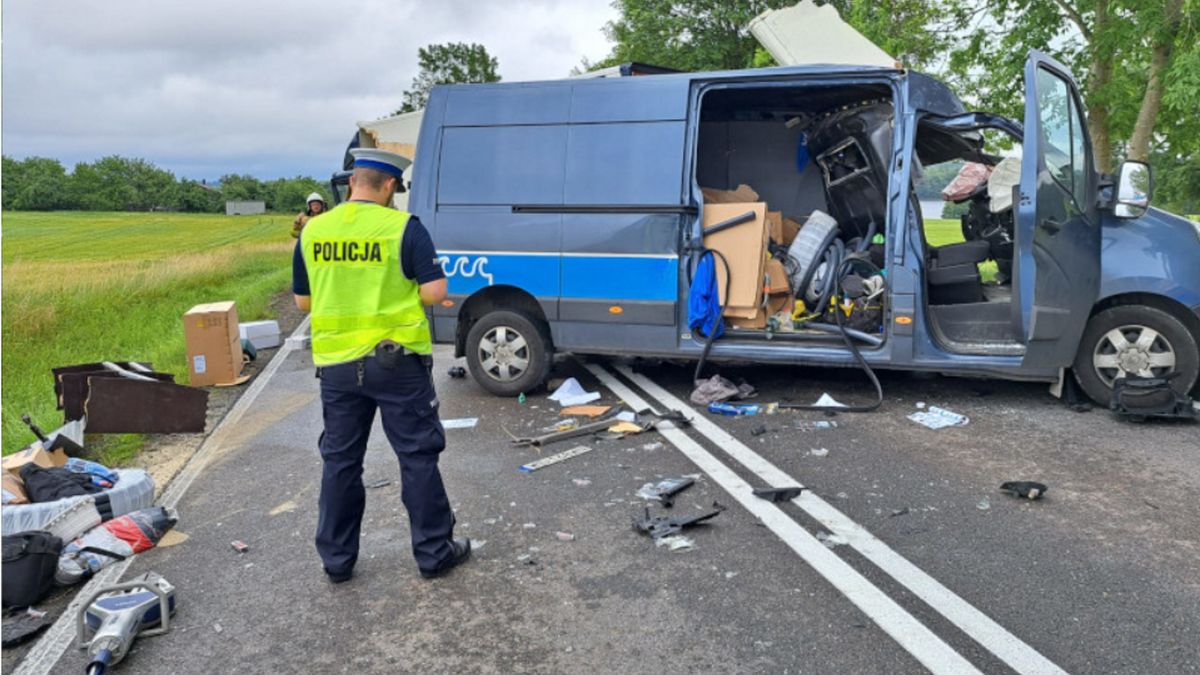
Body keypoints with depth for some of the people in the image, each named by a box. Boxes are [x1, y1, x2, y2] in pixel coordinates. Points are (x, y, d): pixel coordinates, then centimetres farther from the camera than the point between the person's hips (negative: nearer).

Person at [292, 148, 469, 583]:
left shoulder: (313, 231, 4)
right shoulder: (404, 227, -9)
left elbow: (303, 301, 10)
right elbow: (435, 292, -14)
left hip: (336, 363, 4)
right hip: (396, 360, -4)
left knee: (340, 460, 15)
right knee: (418, 457, 8)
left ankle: (337, 559, 24)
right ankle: (434, 552, 17)